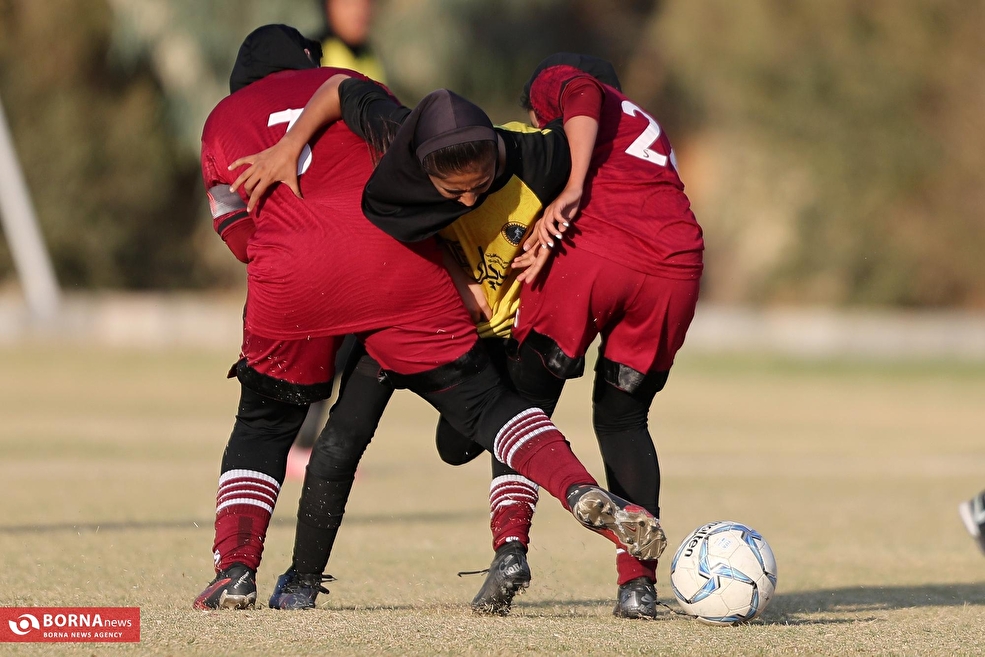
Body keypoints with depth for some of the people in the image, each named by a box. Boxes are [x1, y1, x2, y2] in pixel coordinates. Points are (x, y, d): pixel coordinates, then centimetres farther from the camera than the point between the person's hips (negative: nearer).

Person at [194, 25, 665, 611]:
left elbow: (242, 234, 19)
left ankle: (235, 570, 7)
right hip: (399, 261, 0)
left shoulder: (221, 121, 24)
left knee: (264, 424, 21)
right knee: (481, 400, 6)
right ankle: (582, 491, -16)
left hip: (292, 277, 0)